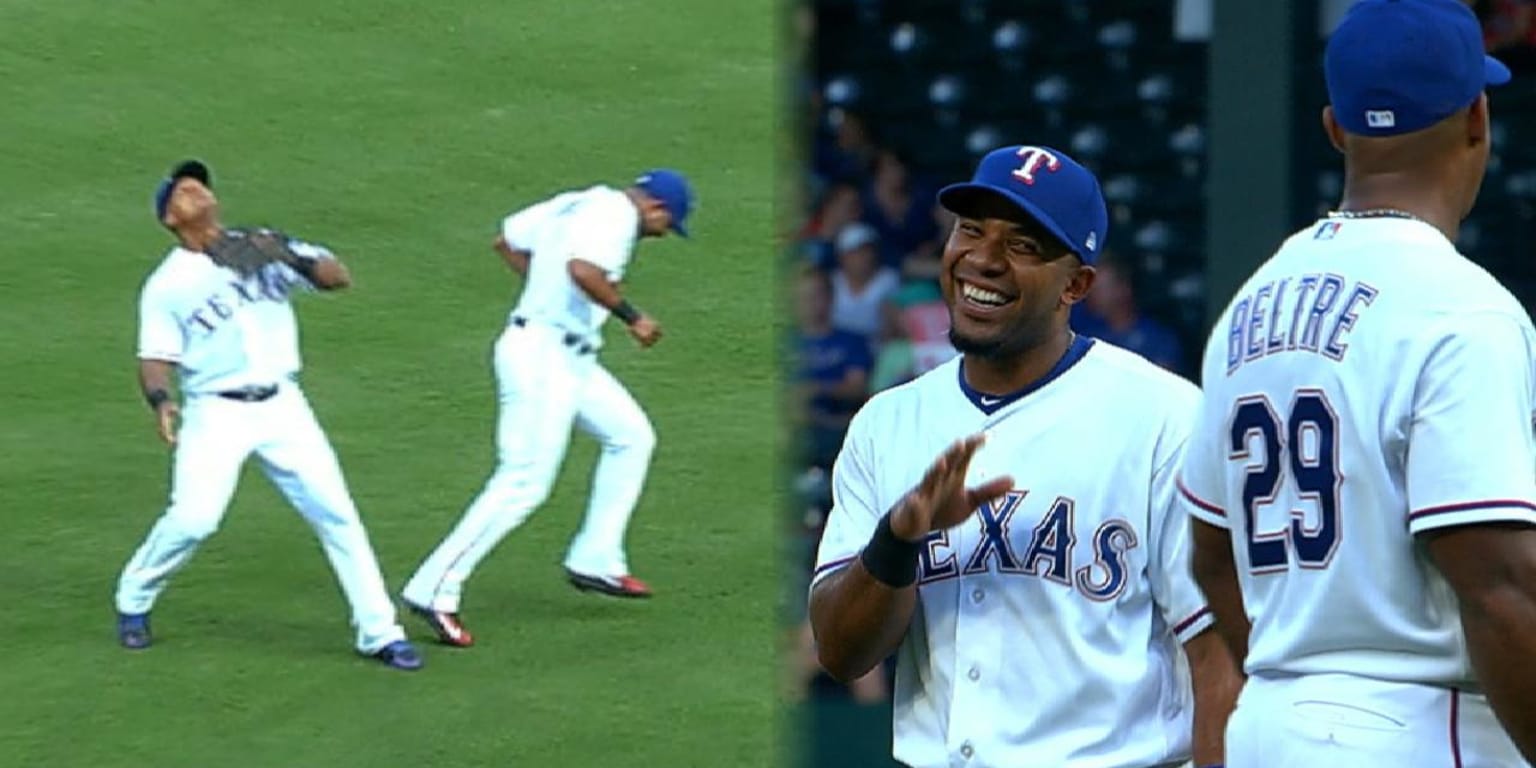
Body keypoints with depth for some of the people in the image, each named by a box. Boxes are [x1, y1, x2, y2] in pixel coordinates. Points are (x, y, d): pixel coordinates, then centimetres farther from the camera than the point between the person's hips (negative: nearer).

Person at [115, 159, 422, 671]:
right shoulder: (166, 285, 3)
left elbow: (338, 278, 1)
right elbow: (156, 358, -4)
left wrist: (297, 260, -20)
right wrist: (160, 400, -25)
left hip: (282, 407, 2)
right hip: (216, 412, -2)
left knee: (336, 512, -4)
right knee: (193, 519, -16)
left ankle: (379, 633, 2)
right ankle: (134, 601, 11)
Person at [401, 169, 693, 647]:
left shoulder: (578, 204, 16)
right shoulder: (615, 213, -13)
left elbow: (507, 241, 22)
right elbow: (583, 268, -31)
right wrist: (631, 316, -21)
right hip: (543, 354, -11)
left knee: (631, 436, 18)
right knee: (523, 483, -12)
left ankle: (594, 562, 19)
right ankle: (434, 591, -11)